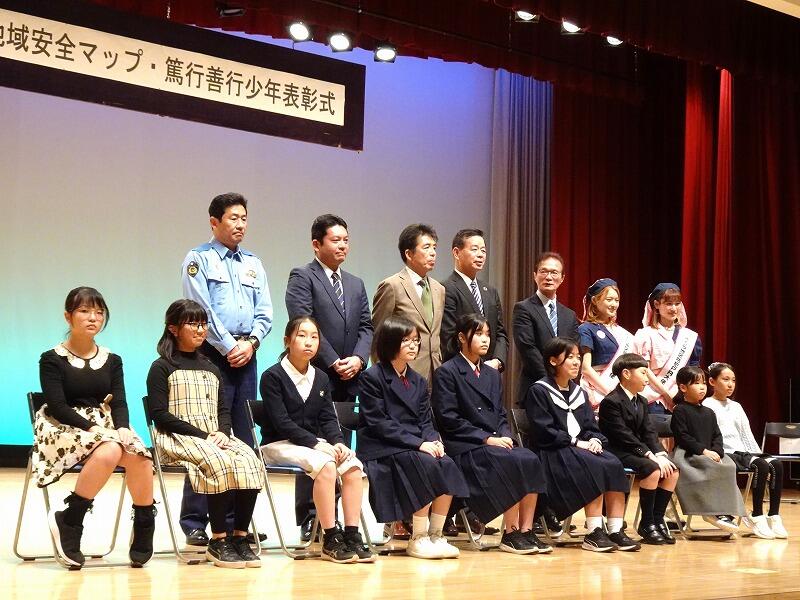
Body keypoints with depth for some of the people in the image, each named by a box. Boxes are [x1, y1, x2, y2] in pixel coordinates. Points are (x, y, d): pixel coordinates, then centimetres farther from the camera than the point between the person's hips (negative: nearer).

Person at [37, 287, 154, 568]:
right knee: (109, 450, -37)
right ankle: (68, 521, -22)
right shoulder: (52, 360, 0)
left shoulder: (112, 361, 13)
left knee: (139, 455, -29)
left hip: (107, 427, 4)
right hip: (63, 429, -4)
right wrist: (92, 428, -22)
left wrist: (122, 429, -16)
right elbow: (57, 406, -10)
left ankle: (144, 525, -12)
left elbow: (119, 403, 5)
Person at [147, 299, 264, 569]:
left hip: (216, 437, 5)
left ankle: (240, 537, -21)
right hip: (178, 438, -5)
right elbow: (160, 415, -6)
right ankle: (218, 542, -26)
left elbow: (223, 410, 17)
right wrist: (202, 436, -14)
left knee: (249, 461, -26)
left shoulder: (211, 369, 22)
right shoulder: (162, 368, 4)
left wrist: (222, 432, -7)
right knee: (220, 463, -34)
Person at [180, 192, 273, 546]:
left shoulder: (253, 265, 18)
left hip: (246, 357, 6)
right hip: (212, 355, -6)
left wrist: (251, 343, -4)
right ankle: (195, 524, -2)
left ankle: (235, 520, 12)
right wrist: (229, 348, -12)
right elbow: (201, 310, -9)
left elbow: (265, 313, 13)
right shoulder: (198, 260, 1)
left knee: (244, 440, 6)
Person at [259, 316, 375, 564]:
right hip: (279, 445, -6)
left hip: (315, 443, 6)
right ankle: (331, 541, -27)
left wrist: (337, 442, -12)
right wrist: (316, 443, -21)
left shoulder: (321, 378, 15)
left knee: (353, 466, -21)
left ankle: (352, 536, -20)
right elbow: (282, 423, -14)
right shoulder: (272, 377, -6)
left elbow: (328, 418, 9)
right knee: (325, 465, -33)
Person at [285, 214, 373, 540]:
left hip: (348, 380, 6)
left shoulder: (355, 284, 20)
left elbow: (366, 327, 14)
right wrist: (333, 363, -13)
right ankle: (309, 522, -1)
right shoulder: (302, 277, -1)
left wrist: (358, 359, -5)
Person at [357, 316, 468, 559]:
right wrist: (418, 444, -19)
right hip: (381, 449, -6)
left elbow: (425, 421, 13)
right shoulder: (372, 377, -5)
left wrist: (434, 440, -11)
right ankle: (417, 539, -20)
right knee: (426, 466, -30)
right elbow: (378, 423, -13)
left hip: (414, 447, 6)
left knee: (447, 466, -23)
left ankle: (436, 534, -14)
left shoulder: (418, 381, 17)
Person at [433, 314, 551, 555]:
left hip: (496, 442, 6)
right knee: (512, 463, -30)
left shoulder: (492, 374, 23)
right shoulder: (446, 373, 0)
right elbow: (449, 419, -9)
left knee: (530, 460, -23)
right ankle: (510, 534, -20)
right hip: (464, 447, -6)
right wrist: (486, 438, -15)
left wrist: (505, 435, -3)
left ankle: (526, 530, -23)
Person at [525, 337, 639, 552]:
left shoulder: (579, 393, 21)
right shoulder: (538, 391, -2)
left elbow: (591, 427, 16)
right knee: (594, 467, -31)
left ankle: (616, 530, -24)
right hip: (552, 453, -7)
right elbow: (543, 432, -12)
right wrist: (576, 442, -16)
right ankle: (594, 533, -30)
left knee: (614, 465, -21)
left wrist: (594, 440, -7)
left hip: (582, 448, 7)